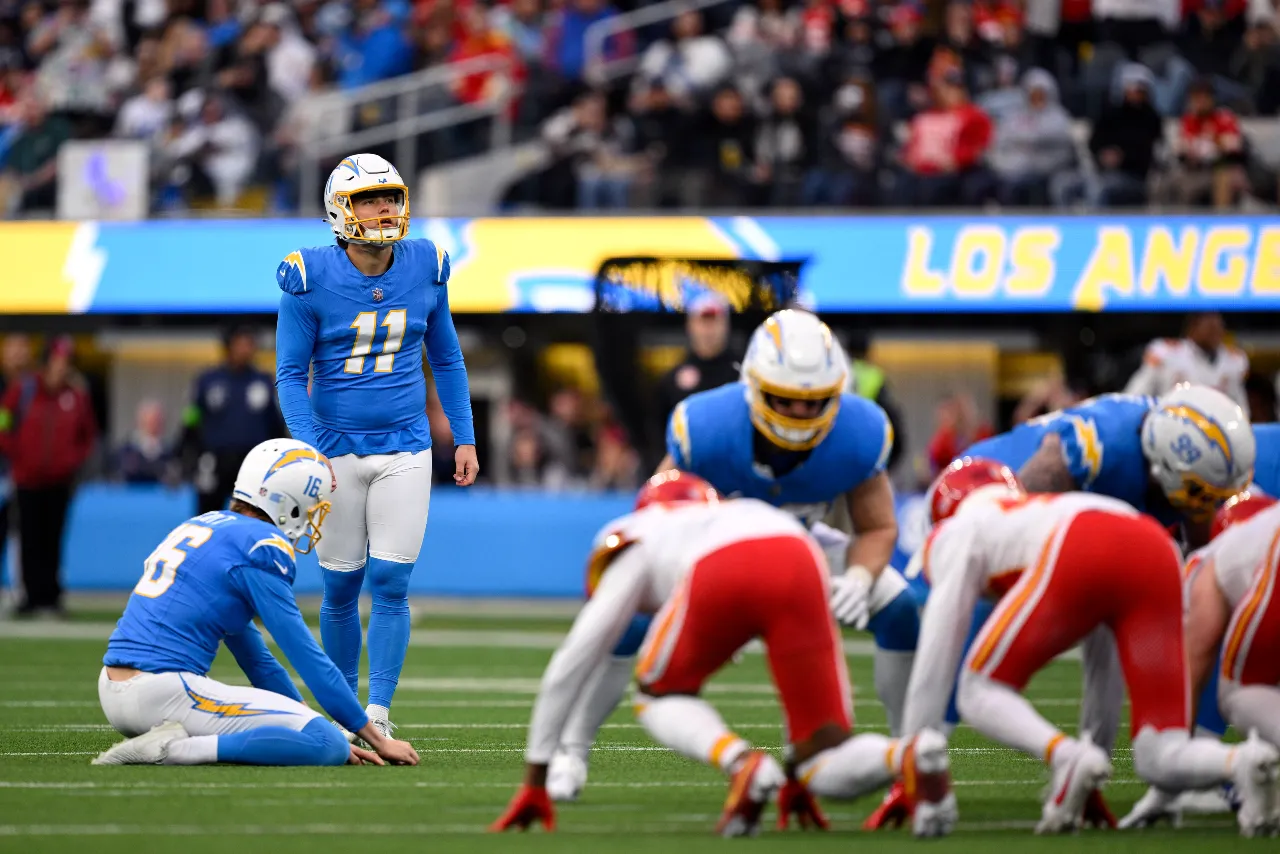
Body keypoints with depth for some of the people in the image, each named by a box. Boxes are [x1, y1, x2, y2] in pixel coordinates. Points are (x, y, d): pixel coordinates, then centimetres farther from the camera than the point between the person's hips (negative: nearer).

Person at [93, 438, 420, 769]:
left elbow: (255, 657, 25)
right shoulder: (260, 546, -6)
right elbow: (306, 655, -5)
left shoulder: (201, 526, 22)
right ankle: (179, 749, -18)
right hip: (162, 690, -10)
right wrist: (378, 740, 2)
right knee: (329, 746, -13)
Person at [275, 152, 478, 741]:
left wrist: (465, 438, 7)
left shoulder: (425, 268, -1)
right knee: (342, 587, 5)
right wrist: (309, 449, -19)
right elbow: (290, 375, -7)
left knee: (391, 583, -7)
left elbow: (446, 359, 11)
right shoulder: (310, 279, -10)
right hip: (337, 451, -1)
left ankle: (378, 713, -4)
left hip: (404, 450, 1)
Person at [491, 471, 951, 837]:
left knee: (662, 697, 25)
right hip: (800, 566, 3)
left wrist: (534, 783, 43)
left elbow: (567, 669, 38)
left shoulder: (633, 548, 38)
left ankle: (740, 762, -6)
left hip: (719, 570, -3)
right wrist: (799, 778, 61)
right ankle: (909, 756, -22)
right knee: (827, 768, 11)